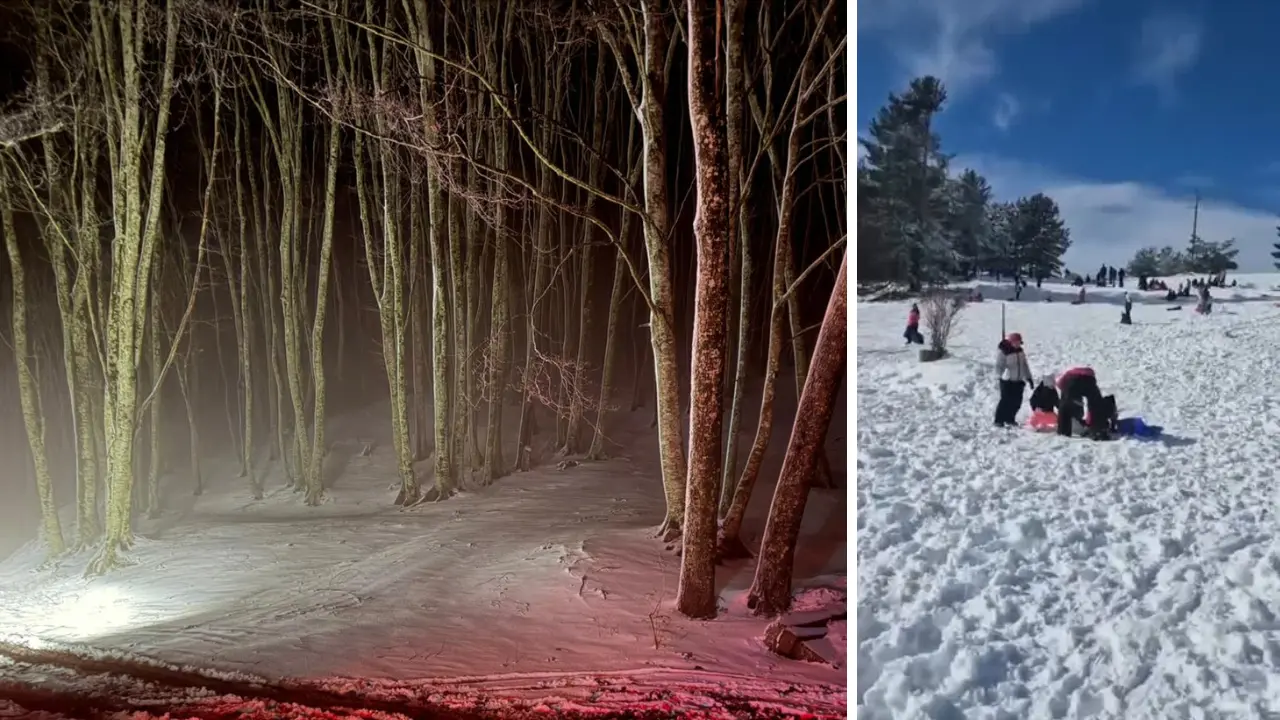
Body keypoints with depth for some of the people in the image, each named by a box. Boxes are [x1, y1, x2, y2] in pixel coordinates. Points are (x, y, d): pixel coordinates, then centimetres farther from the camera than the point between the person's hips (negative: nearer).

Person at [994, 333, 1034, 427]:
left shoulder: (1020, 350, 10)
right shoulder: (1002, 351, -14)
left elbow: (1025, 365, 17)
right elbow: (999, 365, -20)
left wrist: (1029, 378, 17)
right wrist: (1001, 373, -41)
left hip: (1018, 380, 7)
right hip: (1007, 380, -7)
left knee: (1017, 401, 9)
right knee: (1005, 400, -10)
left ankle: (1010, 418, 25)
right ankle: (999, 420, -1)